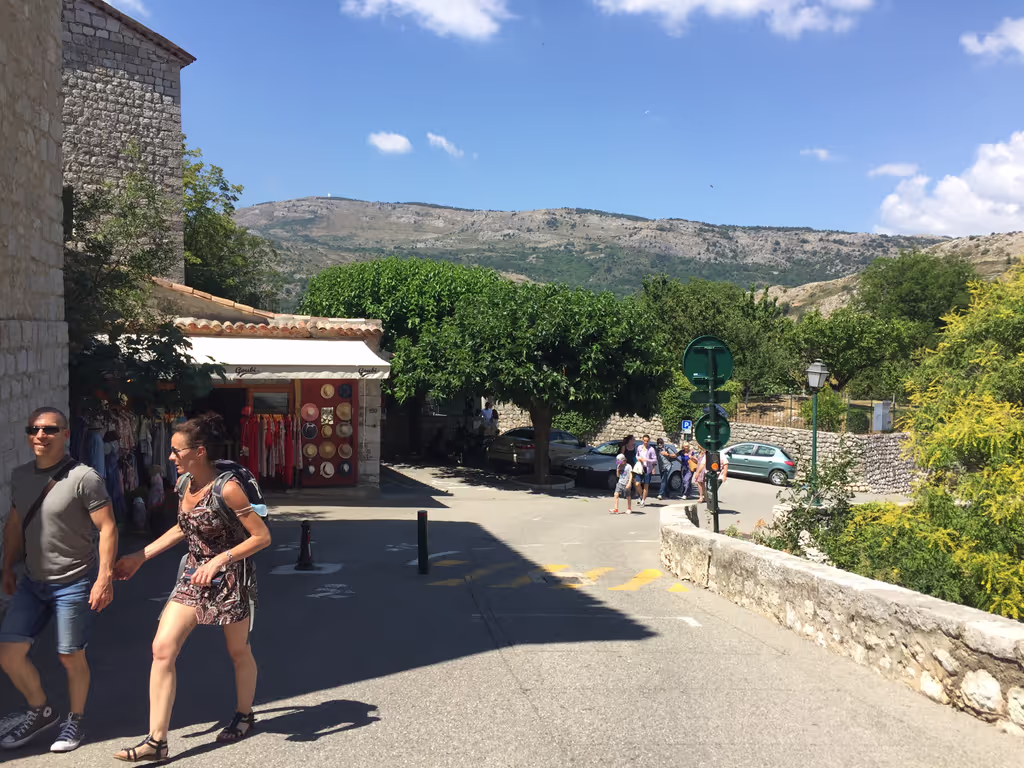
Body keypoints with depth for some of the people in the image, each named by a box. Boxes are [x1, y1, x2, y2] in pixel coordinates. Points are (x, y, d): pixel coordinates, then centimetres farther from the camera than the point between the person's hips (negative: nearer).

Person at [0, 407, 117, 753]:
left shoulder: (84, 478, -17)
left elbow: (107, 528, -16)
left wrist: (104, 578, -19)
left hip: (74, 584, -6)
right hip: (32, 582, 6)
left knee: (71, 658, 5)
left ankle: (74, 721, 28)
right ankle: (41, 711, 27)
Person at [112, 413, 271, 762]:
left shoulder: (227, 488, -22)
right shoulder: (183, 483, 0)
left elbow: (262, 536, -20)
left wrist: (218, 561, -27)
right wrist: (140, 557, 16)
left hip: (230, 577, -6)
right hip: (194, 576, 6)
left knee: (238, 651, 13)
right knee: (162, 648, -6)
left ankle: (244, 715, 39)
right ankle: (157, 741, 0)